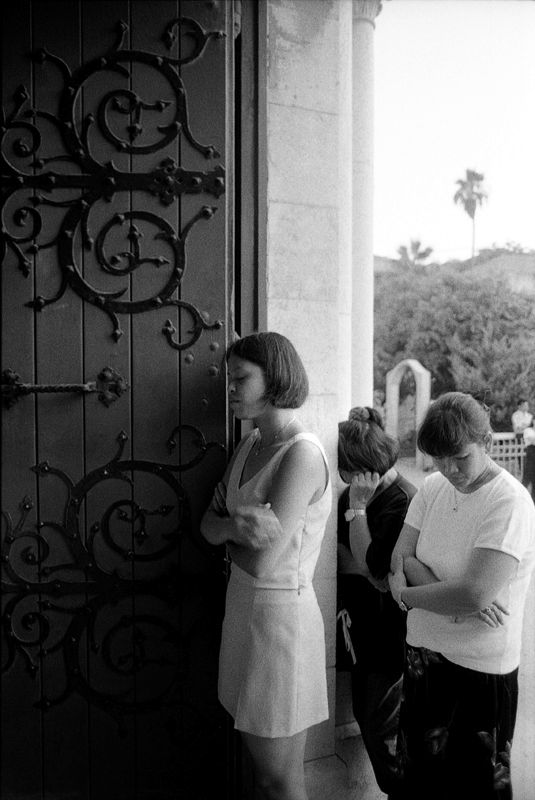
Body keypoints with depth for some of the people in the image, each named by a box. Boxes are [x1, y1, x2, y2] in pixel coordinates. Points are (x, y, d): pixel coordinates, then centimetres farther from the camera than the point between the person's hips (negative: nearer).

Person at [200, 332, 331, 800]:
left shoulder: (303, 454, -20)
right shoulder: (251, 444, 7)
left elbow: (262, 563, -24)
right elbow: (209, 524, 6)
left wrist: (227, 531, -4)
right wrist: (237, 525, -17)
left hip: (280, 613, -8)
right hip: (243, 605, 8)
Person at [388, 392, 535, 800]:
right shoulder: (433, 488, 1)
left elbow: (476, 594, -27)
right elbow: (401, 559, -2)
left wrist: (407, 593, -12)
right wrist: (450, 593, -20)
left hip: (481, 670, -6)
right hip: (424, 651, 6)